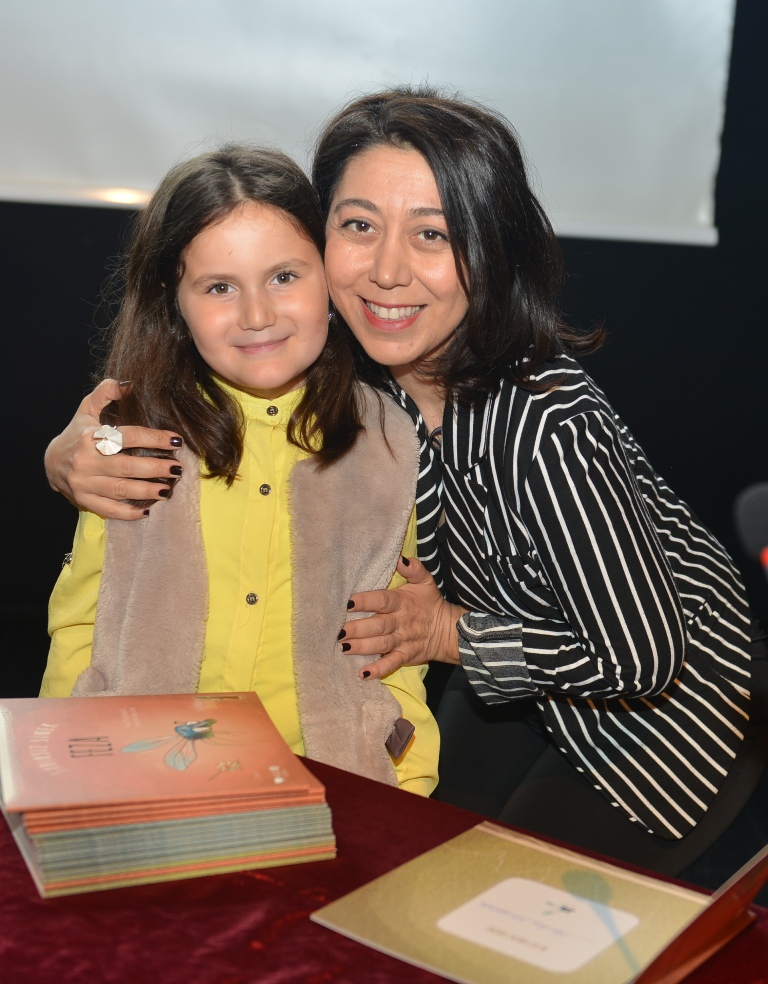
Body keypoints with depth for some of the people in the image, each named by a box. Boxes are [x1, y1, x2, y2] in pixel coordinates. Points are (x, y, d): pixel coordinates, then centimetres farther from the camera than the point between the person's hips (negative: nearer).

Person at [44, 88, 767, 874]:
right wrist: (75, 454, -21)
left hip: (674, 690, -5)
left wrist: (453, 634, -20)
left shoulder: (548, 425, -38)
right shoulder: (338, 360, -19)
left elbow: (645, 658, -27)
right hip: (519, 684, 6)